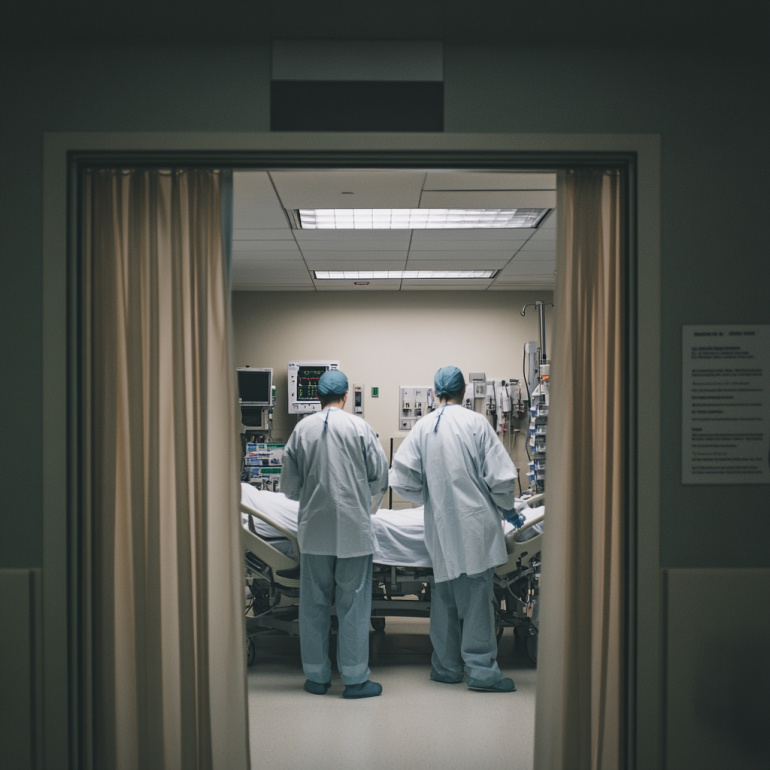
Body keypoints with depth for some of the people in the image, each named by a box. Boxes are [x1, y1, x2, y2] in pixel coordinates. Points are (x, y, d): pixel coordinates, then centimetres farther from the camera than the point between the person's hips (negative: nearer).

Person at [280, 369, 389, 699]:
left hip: (313, 531, 2)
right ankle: (354, 678, 8)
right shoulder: (359, 427, -5)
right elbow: (380, 477, -1)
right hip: (354, 528, -2)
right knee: (353, 604, 4)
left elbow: (289, 486, 4)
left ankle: (316, 676, 17)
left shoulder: (301, 429, 0)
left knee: (314, 604, 10)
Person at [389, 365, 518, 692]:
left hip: (440, 526, 3)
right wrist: (505, 504, 11)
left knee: (444, 596, 12)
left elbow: (401, 478, -1)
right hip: (476, 522, -3)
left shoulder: (422, 426, 1)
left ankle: (446, 667, 19)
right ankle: (481, 668, 3)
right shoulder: (476, 423, -7)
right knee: (477, 595, 1)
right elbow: (501, 475, -8)